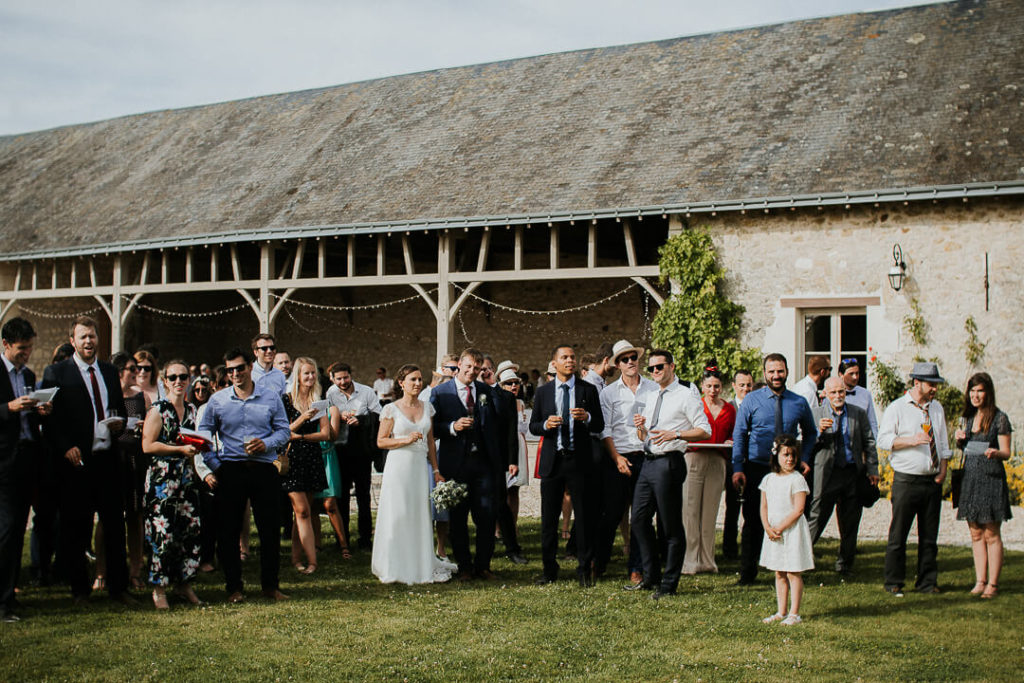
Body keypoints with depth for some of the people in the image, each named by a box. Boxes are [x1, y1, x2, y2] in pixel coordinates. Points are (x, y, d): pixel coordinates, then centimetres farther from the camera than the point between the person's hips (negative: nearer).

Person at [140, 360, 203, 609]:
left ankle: (184, 584, 18)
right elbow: (148, 446, -13)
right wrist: (180, 449, -17)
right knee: (163, 535, -5)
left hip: (186, 477, 6)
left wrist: (197, 445, 6)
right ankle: (159, 589, 6)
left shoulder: (191, 409, 13)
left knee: (191, 531, 5)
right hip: (162, 478, -6)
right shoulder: (158, 409, -6)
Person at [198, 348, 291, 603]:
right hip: (231, 470, 1)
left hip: (264, 469, 0)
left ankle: (270, 584, 14)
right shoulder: (217, 400, 7)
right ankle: (234, 587, 14)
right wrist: (214, 465, 0)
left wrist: (266, 444, -12)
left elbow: (284, 430, 7)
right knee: (228, 531, 3)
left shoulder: (271, 397, 6)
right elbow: (203, 435, 11)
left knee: (270, 529, 1)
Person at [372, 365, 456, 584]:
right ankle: (395, 568, 6)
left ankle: (420, 566, 15)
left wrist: (436, 470, 11)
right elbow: (381, 441, -3)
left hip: (420, 466, 4)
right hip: (399, 466, -4)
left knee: (420, 515, 5)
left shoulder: (427, 408, 10)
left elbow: (430, 441, 14)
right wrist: (406, 440, -15)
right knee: (398, 515, -2)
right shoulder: (391, 409, -3)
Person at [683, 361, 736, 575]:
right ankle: (689, 560, -1)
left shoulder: (729, 410, 12)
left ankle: (706, 560, 12)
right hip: (694, 459, -3)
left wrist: (730, 444, 0)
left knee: (710, 511, 5)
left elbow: (731, 436, 21)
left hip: (717, 461, 3)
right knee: (690, 510, -5)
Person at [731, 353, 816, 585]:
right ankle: (747, 572, 11)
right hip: (757, 468, -1)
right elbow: (739, 435, 0)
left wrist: (804, 458, 5)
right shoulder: (751, 400, 0)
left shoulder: (799, 403, 6)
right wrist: (737, 468, -8)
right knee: (753, 521, 1)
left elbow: (810, 433, 20)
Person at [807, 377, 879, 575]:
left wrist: (872, 470, 2)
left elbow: (869, 443, 10)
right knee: (816, 517, -5)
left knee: (850, 523, 9)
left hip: (853, 473, 3)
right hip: (827, 474, -3)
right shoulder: (816, 414, 1)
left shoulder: (858, 414, 7)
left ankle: (845, 565, 21)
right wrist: (820, 431, -19)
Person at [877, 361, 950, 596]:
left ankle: (927, 581, 17)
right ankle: (894, 583, 6)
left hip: (933, 480, 5)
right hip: (906, 480, -5)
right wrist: (911, 440, -19)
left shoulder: (937, 408, 15)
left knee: (929, 535, 8)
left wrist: (942, 470, 6)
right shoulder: (897, 408, -3)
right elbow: (883, 440, -8)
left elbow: (942, 442, 19)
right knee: (898, 534, -2)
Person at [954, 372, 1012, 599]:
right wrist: (959, 440, 0)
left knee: (991, 535, -2)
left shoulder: (999, 418, -5)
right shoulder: (967, 418, 12)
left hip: (991, 478, -6)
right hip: (970, 477, 6)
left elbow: (1007, 453, -6)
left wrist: (995, 452, -28)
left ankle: (993, 584, 2)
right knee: (976, 534, 8)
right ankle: (980, 581, 13)